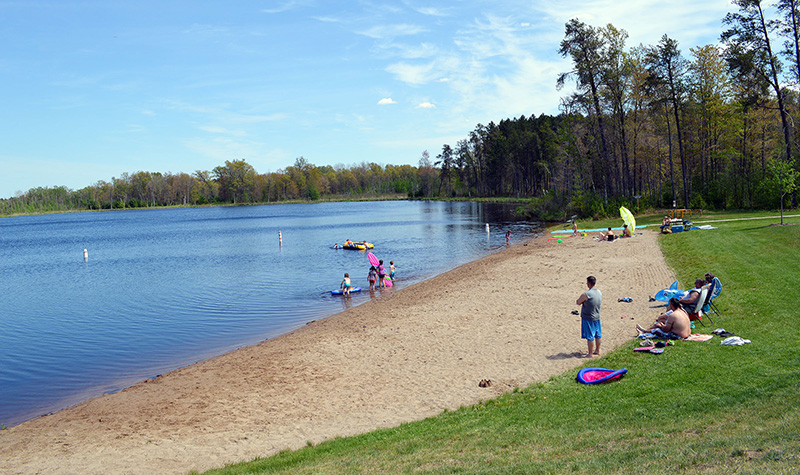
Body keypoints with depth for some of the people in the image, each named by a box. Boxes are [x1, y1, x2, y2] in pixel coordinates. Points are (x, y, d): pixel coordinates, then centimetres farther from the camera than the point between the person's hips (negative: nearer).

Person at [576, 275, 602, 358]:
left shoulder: (586, 294, -24)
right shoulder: (599, 292, 0)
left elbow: (578, 302, -12)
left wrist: (581, 298, 5)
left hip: (588, 318, -7)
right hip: (597, 317, 8)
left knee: (590, 337, 2)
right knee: (598, 335, 18)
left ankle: (591, 354, 10)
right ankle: (597, 351, 31)